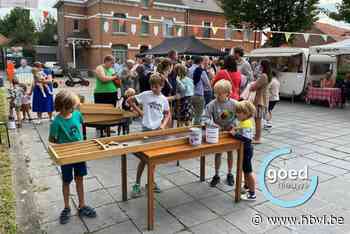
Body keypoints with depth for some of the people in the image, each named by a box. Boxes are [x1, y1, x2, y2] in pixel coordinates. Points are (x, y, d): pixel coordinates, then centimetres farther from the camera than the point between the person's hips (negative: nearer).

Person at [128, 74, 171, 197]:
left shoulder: (164, 99, 2)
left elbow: (167, 114, 14)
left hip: (158, 130, 4)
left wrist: (163, 125, -2)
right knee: (144, 158, -3)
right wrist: (139, 112, -3)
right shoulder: (145, 95, -7)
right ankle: (137, 184, 11)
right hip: (147, 129, -3)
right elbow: (129, 100, 0)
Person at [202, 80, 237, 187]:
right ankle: (216, 175, 27)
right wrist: (214, 124, -30)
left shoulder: (233, 103, -15)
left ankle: (229, 174, 34)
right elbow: (205, 118, -17)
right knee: (218, 153, 11)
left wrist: (233, 124, -17)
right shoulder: (212, 104, -17)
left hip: (230, 132, 1)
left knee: (230, 153, 15)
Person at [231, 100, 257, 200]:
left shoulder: (246, 124, -26)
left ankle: (252, 194, 13)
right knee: (245, 169, 24)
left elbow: (247, 138, -35)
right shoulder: (244, 122, 5)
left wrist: (235, 134, -29)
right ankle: (246, 187, 43)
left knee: (248, 171, 1)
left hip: (246, 150, -10)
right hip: (244, 149, 10)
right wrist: (236, 130, 2)